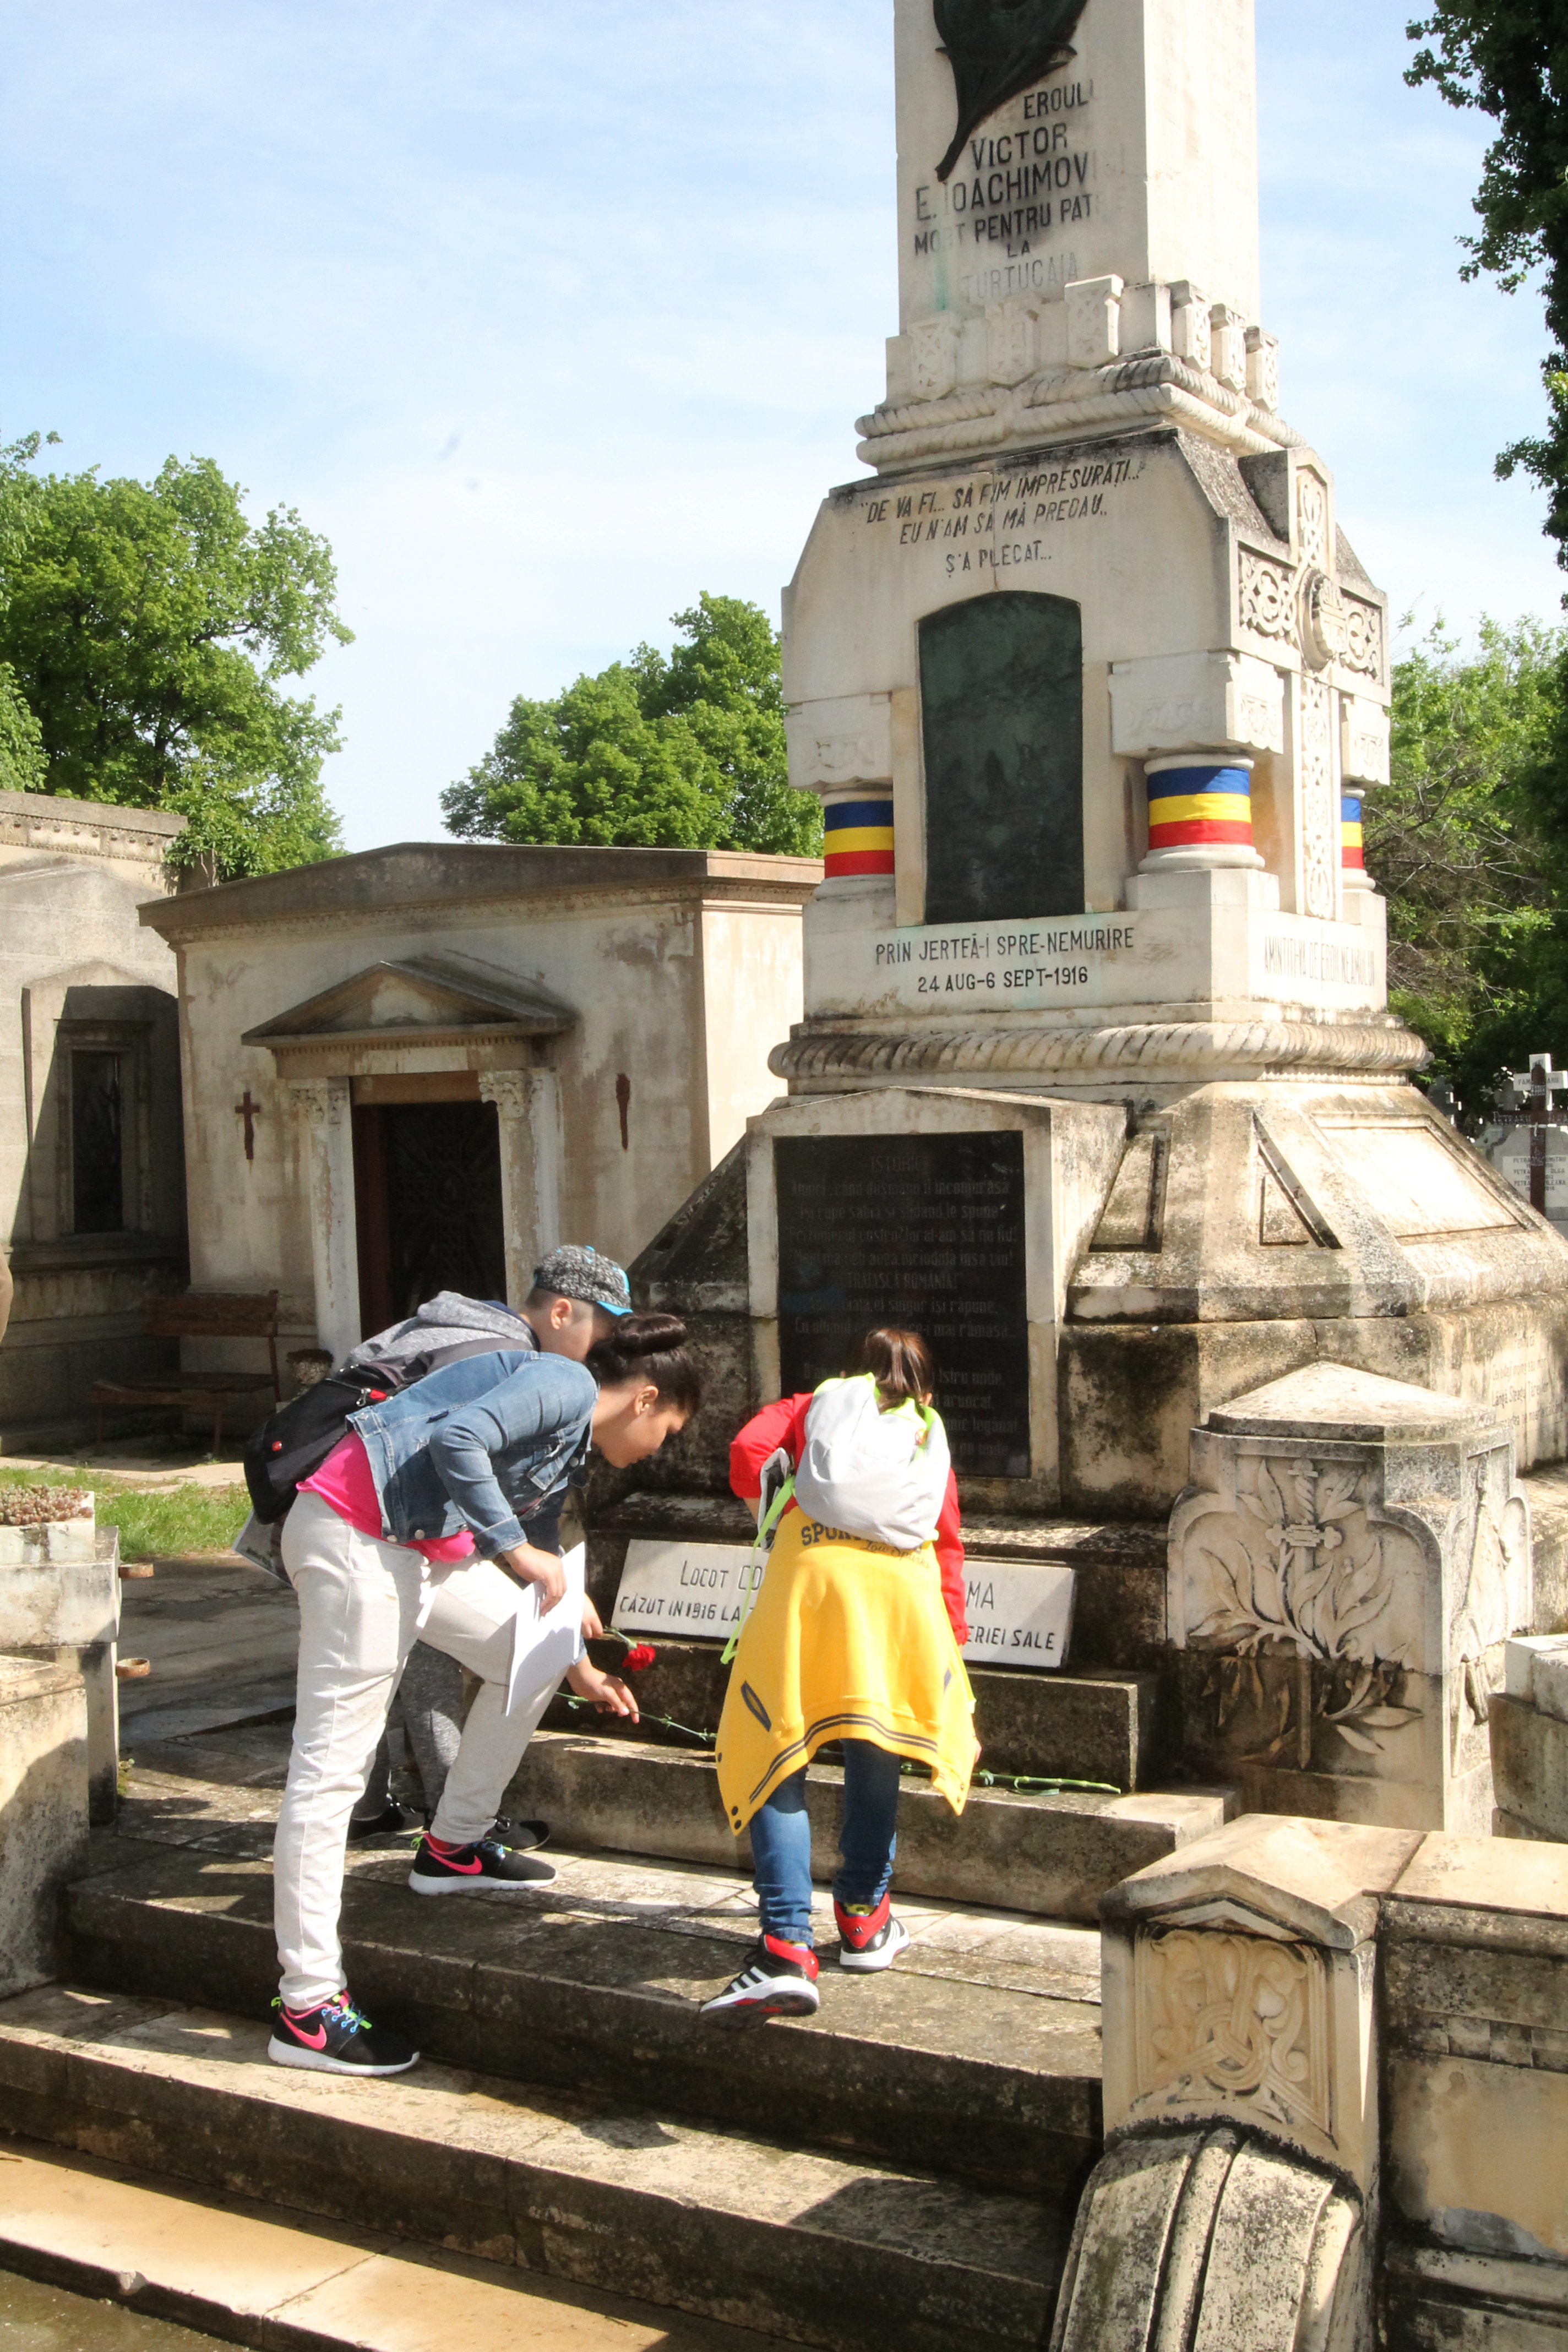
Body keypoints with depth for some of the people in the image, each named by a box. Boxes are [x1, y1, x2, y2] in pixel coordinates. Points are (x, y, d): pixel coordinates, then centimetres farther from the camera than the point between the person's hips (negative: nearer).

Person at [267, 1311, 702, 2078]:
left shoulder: (570, 1442, 22)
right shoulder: (567, 1384, -8)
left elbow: (532, 1569, 34)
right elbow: (456, 1439, -24)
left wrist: (578, 1667, 43)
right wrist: (516, 1547, -18)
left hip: (419, 1545, 10)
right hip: (356, 1534, -10)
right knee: (331, 1765, -8)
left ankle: (453, 1848, 29)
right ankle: (307, 2010, -5)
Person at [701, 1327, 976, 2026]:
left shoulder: (817, 1404, 28)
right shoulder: (931, 1436, 33)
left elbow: (749, 1448, 9)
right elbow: (949, 1546, 27)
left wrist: (765, 1506, 29)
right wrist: (951, 1638, 29)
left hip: (812, 1568, -2)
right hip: (905, 1577, 2)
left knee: (776, 1759, -1)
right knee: (876, 1755, 19)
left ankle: (787, 1948, -13)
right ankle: (862, 1920, 27)